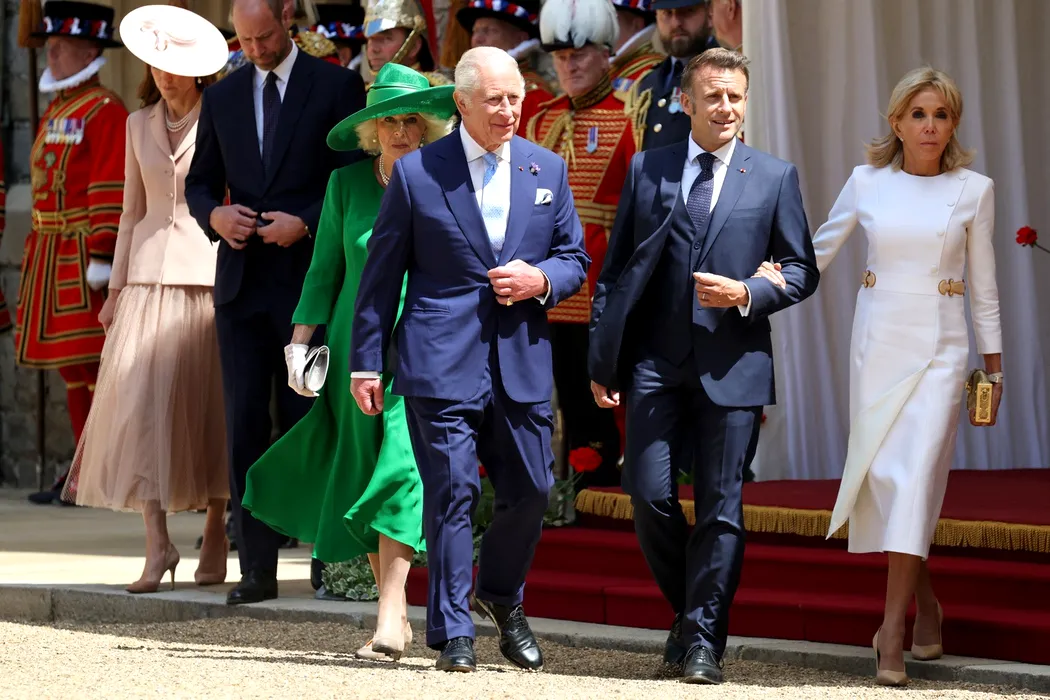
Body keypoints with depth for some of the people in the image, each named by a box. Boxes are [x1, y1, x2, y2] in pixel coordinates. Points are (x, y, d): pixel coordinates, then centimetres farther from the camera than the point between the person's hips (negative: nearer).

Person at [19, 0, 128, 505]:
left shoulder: (105, 112, -10)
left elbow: (111, 190, -17)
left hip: (82, 256, -9)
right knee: (71, 365, 9)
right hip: (52, 256, 9)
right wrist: (37, 254, 20)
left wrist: (101, 257, -21)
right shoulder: (56, 110, 18)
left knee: (90, 363, -8)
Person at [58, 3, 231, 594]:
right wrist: (117, 288, 11)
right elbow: (133, 210, 16)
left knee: (207, 403, 0)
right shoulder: (141, 125, 12)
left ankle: (215, 543, 12)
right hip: (151, 273, 3)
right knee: (142, 401, -9)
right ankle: (158, 546, -11)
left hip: (209, 272, -3)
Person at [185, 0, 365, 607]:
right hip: (243, 281, 4)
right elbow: (200, 182, 17)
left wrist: (305, 223, -15)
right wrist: (215, 215, -5)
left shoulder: (336, 86, 0)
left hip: (308, 278, -4)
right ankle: (259, 567, 0)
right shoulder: (222, 98, 13)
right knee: (246, 424, -1)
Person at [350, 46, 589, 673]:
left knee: (532, 489, 8)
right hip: (441, 359, -4)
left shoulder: (548, 170, 10)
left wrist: (541, 280, -8)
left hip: (522, 358, 4)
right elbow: (382, 274, 2)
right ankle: (454, 632, 2)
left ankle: (501, 596, 34)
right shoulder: (417, 173, -1)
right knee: (452, 492, -6)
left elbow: (576, 260, 15)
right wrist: (366, 362, 0)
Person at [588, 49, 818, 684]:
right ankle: (689, 608, 19)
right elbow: (615, 269, 11)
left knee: (722, 508, -1)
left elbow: (802, 271, 8)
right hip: (656, 362, 1)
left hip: (733, 365, -1)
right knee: (650, 496, -3)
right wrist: (603, 358, 5)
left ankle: (704, 639, 6)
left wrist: (747, 293, -12)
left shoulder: (775, 177, 5)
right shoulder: (647, 171, 9)